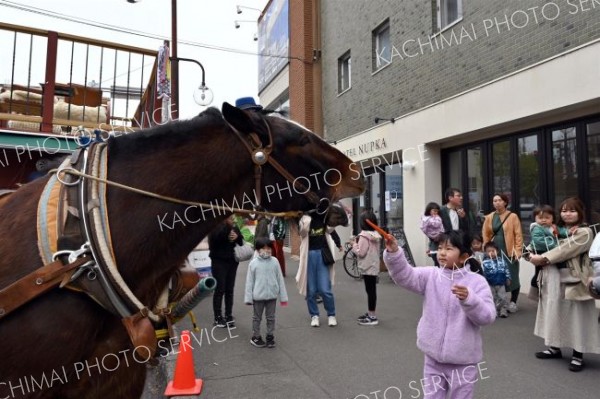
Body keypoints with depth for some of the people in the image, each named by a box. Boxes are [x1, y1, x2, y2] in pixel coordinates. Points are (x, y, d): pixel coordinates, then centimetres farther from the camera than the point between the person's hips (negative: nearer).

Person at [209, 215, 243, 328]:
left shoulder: (234, 227, 6)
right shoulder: (215, 227, -9)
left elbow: (241, 242, 9)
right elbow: (217, 237, -29)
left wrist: (237, 237, -12)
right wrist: (227, 224, -30)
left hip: (232, 261, 5)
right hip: (219, 262, -5)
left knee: (230, 290, 9)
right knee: (220, 289, -2)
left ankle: (228, 316, 19)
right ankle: (218, 318, 9)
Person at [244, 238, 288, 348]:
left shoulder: (274, 261, -4)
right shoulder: (253, 263, -9)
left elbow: (280, 279, 0)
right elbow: (249, 281, -4)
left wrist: (283, 296, 1)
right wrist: (248, 298, -4)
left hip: (272, 295, 2)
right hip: (258, 296, -2)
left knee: (271, 317, 14)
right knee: (257, 317, 14)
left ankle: (270, 337, 29)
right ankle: (255, 337, 29)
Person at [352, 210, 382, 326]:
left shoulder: (364, 235, -17)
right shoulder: (376, 235, 10)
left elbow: (361, 252, -18)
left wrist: (354, 245, -1)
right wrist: (358, 243, 12)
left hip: (368, 267, -9)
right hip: (373, 266, 9)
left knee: (370, 290, -4)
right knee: (371, 290, 15)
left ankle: (372, 317, 1)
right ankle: (370, 313, 25)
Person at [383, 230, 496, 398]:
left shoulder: (477, 281, -10)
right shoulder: (430, 276, -4)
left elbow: (487, 316, -16)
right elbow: (405, 276, -19)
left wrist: (469, 299, -32)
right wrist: (393, 253, -34)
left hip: (462, 360, -2)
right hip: (434, 356, 2)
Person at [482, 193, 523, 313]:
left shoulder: (513, 216, -2)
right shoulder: (489, 217, 8)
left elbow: (518, 235, -5)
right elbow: (485, 235, 8)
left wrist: (517, 251, -12)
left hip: (509, 252, -3)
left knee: (511, 277, 3)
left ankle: (513, 302, 18)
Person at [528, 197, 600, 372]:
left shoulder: (585, 232, -6)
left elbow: (565, 250, -17)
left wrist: (543, 258, -19)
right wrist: (534, 255, -10)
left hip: (574, 280, -6)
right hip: (554, 279, 7)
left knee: (576, 317, 2)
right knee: (554, 314, 14)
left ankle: (578, 355, 13)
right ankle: (554, 347, 27)